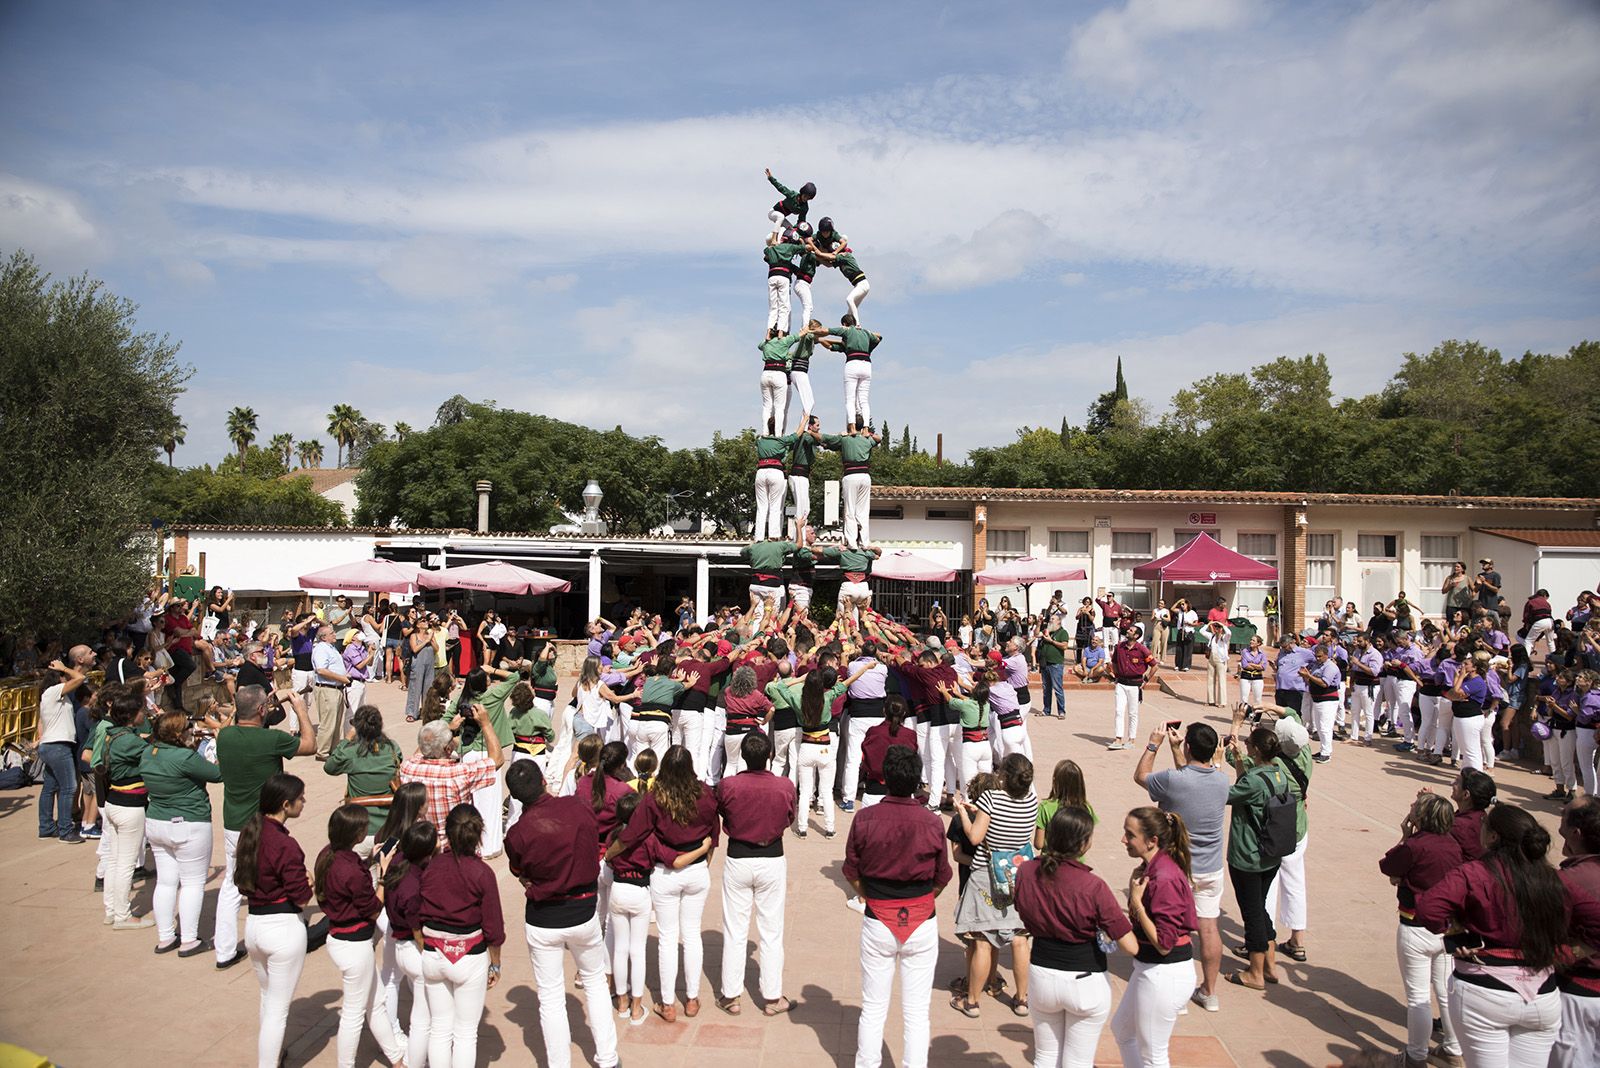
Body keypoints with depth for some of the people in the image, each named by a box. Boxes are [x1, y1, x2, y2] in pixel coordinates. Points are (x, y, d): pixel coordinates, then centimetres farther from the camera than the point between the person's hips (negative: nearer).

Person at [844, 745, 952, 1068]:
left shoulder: (864, 819, -11)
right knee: (917, 1014, 10)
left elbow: (852, 873, -1)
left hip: (877, 923, 0)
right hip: (922, 924, 0)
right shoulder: (932, 823, -10)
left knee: (873, 1009, 14)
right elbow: (942, 878, 2)